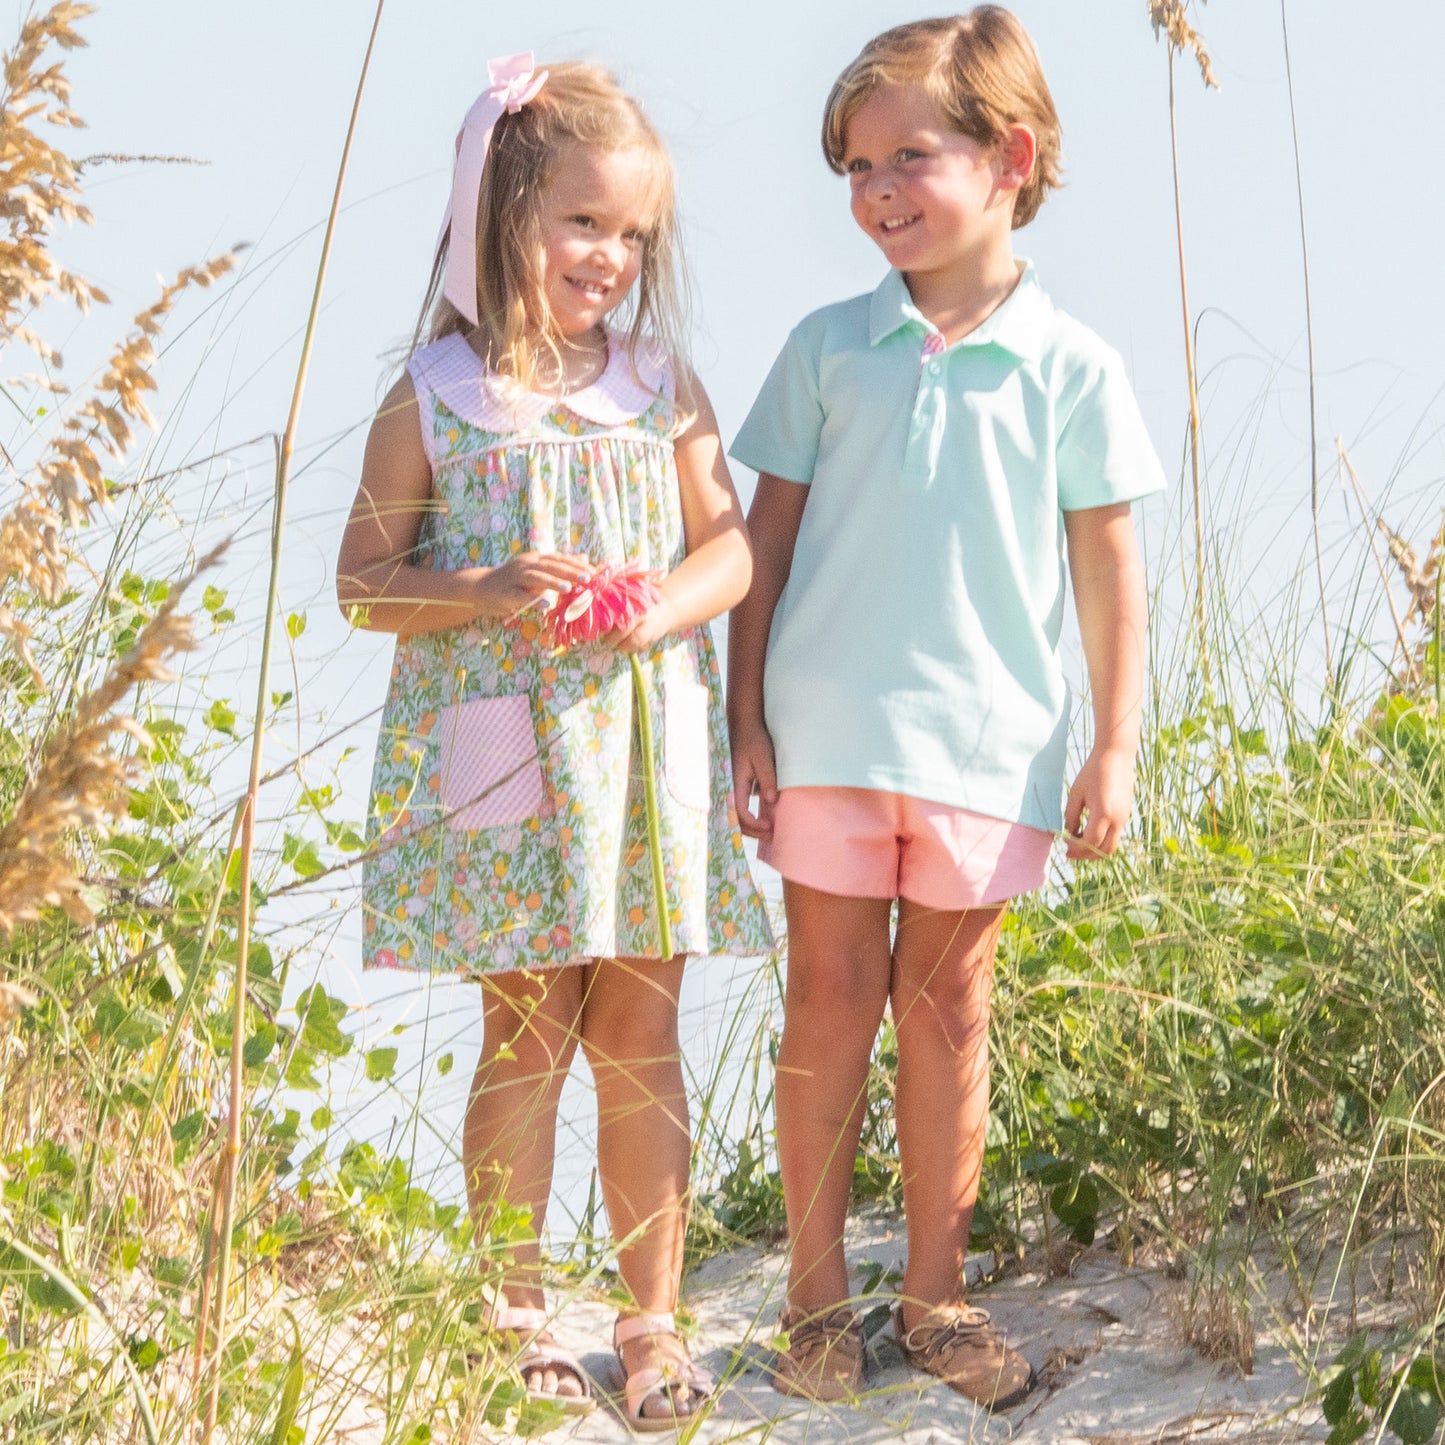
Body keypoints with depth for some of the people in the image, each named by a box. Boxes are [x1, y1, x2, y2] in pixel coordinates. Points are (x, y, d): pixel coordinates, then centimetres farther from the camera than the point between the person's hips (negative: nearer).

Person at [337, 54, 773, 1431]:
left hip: (645, 761, 2)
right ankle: (514, 1317, 16)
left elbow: (731, 543, 6)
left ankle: (653, 1316, 15)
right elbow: (362, 580, -1)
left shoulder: (661, 388, 5)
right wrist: (487, 597, -18)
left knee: (639, 1036, 7)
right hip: (502, 767, -2)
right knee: (528, 1036, 3)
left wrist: (655, 611, -14)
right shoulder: (433, 404, -3)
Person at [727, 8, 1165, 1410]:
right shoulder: (828, 347, 2)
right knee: (830, 995, 5)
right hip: (827, 729, 0)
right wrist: (744, 718, 2)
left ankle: (936, 1293, 18)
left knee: (948, 1004, 8)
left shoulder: (1070, 367, -1)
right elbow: (767, 541, 6)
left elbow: (1107, 569, 3)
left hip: (987, 741, 0)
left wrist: (1115, 747, 2)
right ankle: (817, 1291, 14)